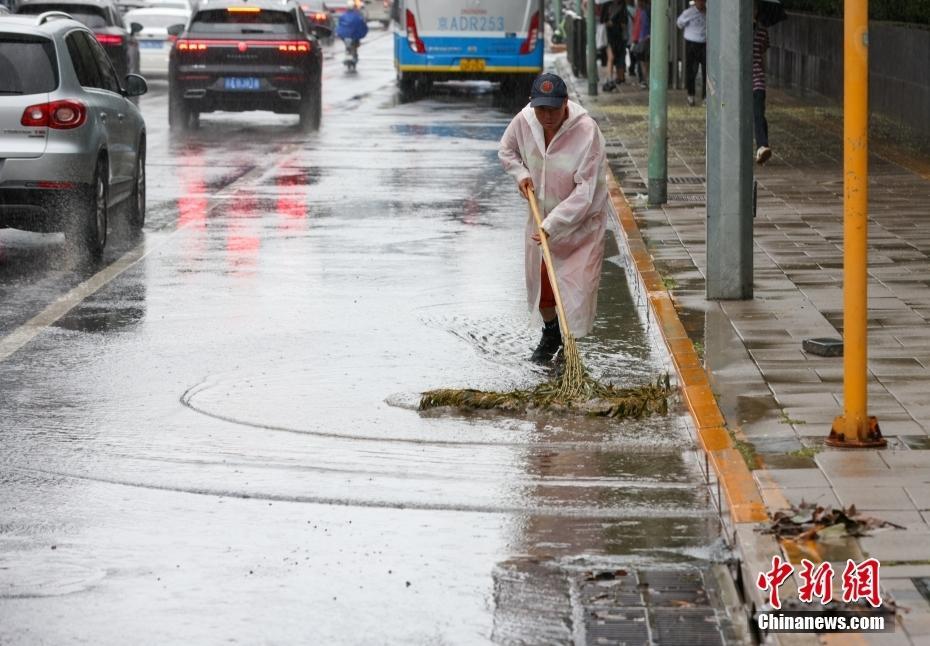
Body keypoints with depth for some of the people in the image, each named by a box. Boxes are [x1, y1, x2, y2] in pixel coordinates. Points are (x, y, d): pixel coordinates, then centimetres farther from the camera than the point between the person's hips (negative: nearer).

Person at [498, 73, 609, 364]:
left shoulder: (586, 131, -30)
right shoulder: (524, 121, -16)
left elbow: (585, 191, -30)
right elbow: (507, 150, 9)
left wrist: (552, 225, -33)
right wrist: (521, 174, -9)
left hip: (582, 218, -5)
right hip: (543, 213, 5)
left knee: (576, 284, -7)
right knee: (539, 278, 16)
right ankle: (550, 335, 40)